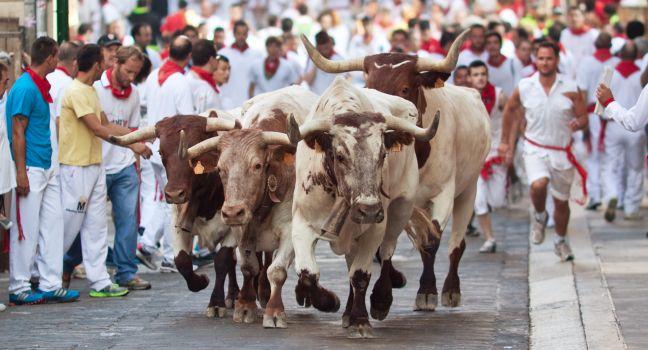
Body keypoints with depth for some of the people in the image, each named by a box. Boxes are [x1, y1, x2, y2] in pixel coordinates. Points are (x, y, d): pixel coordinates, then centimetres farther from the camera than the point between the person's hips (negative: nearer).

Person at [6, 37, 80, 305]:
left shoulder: (41, 86, 15)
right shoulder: (25, 88, -14)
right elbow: (18, 133, -16)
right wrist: (21, 174, -19)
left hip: (47, 169, 9)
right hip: (30, 170, -9)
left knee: (53, 223, 9)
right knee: (26, 229, -3)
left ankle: (50, 284, 13)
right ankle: (19, 289, 3)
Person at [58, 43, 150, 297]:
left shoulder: (90, 91, 15)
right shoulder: (76, 92, -16)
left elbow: (106, 125, 19)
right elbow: (98, 129, -19)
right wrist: (132, 145, -17)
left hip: (94, 166, 10)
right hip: (76, 167, -10)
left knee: (96, 228, 7)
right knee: (68, 226, -3)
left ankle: (100, 282, 8)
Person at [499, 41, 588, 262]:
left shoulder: (570, 88, -7)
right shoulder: (524, 87, -4)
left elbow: (584, 118, -2)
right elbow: (510, 110, 13)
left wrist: (578, 123, -26)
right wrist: (505, 141, 16)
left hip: (562, 152, 1)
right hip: (535, 149, -1)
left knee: (561, 202, 11)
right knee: (538, 185, -29)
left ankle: (561, 241, 37)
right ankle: (539, 216, 4)